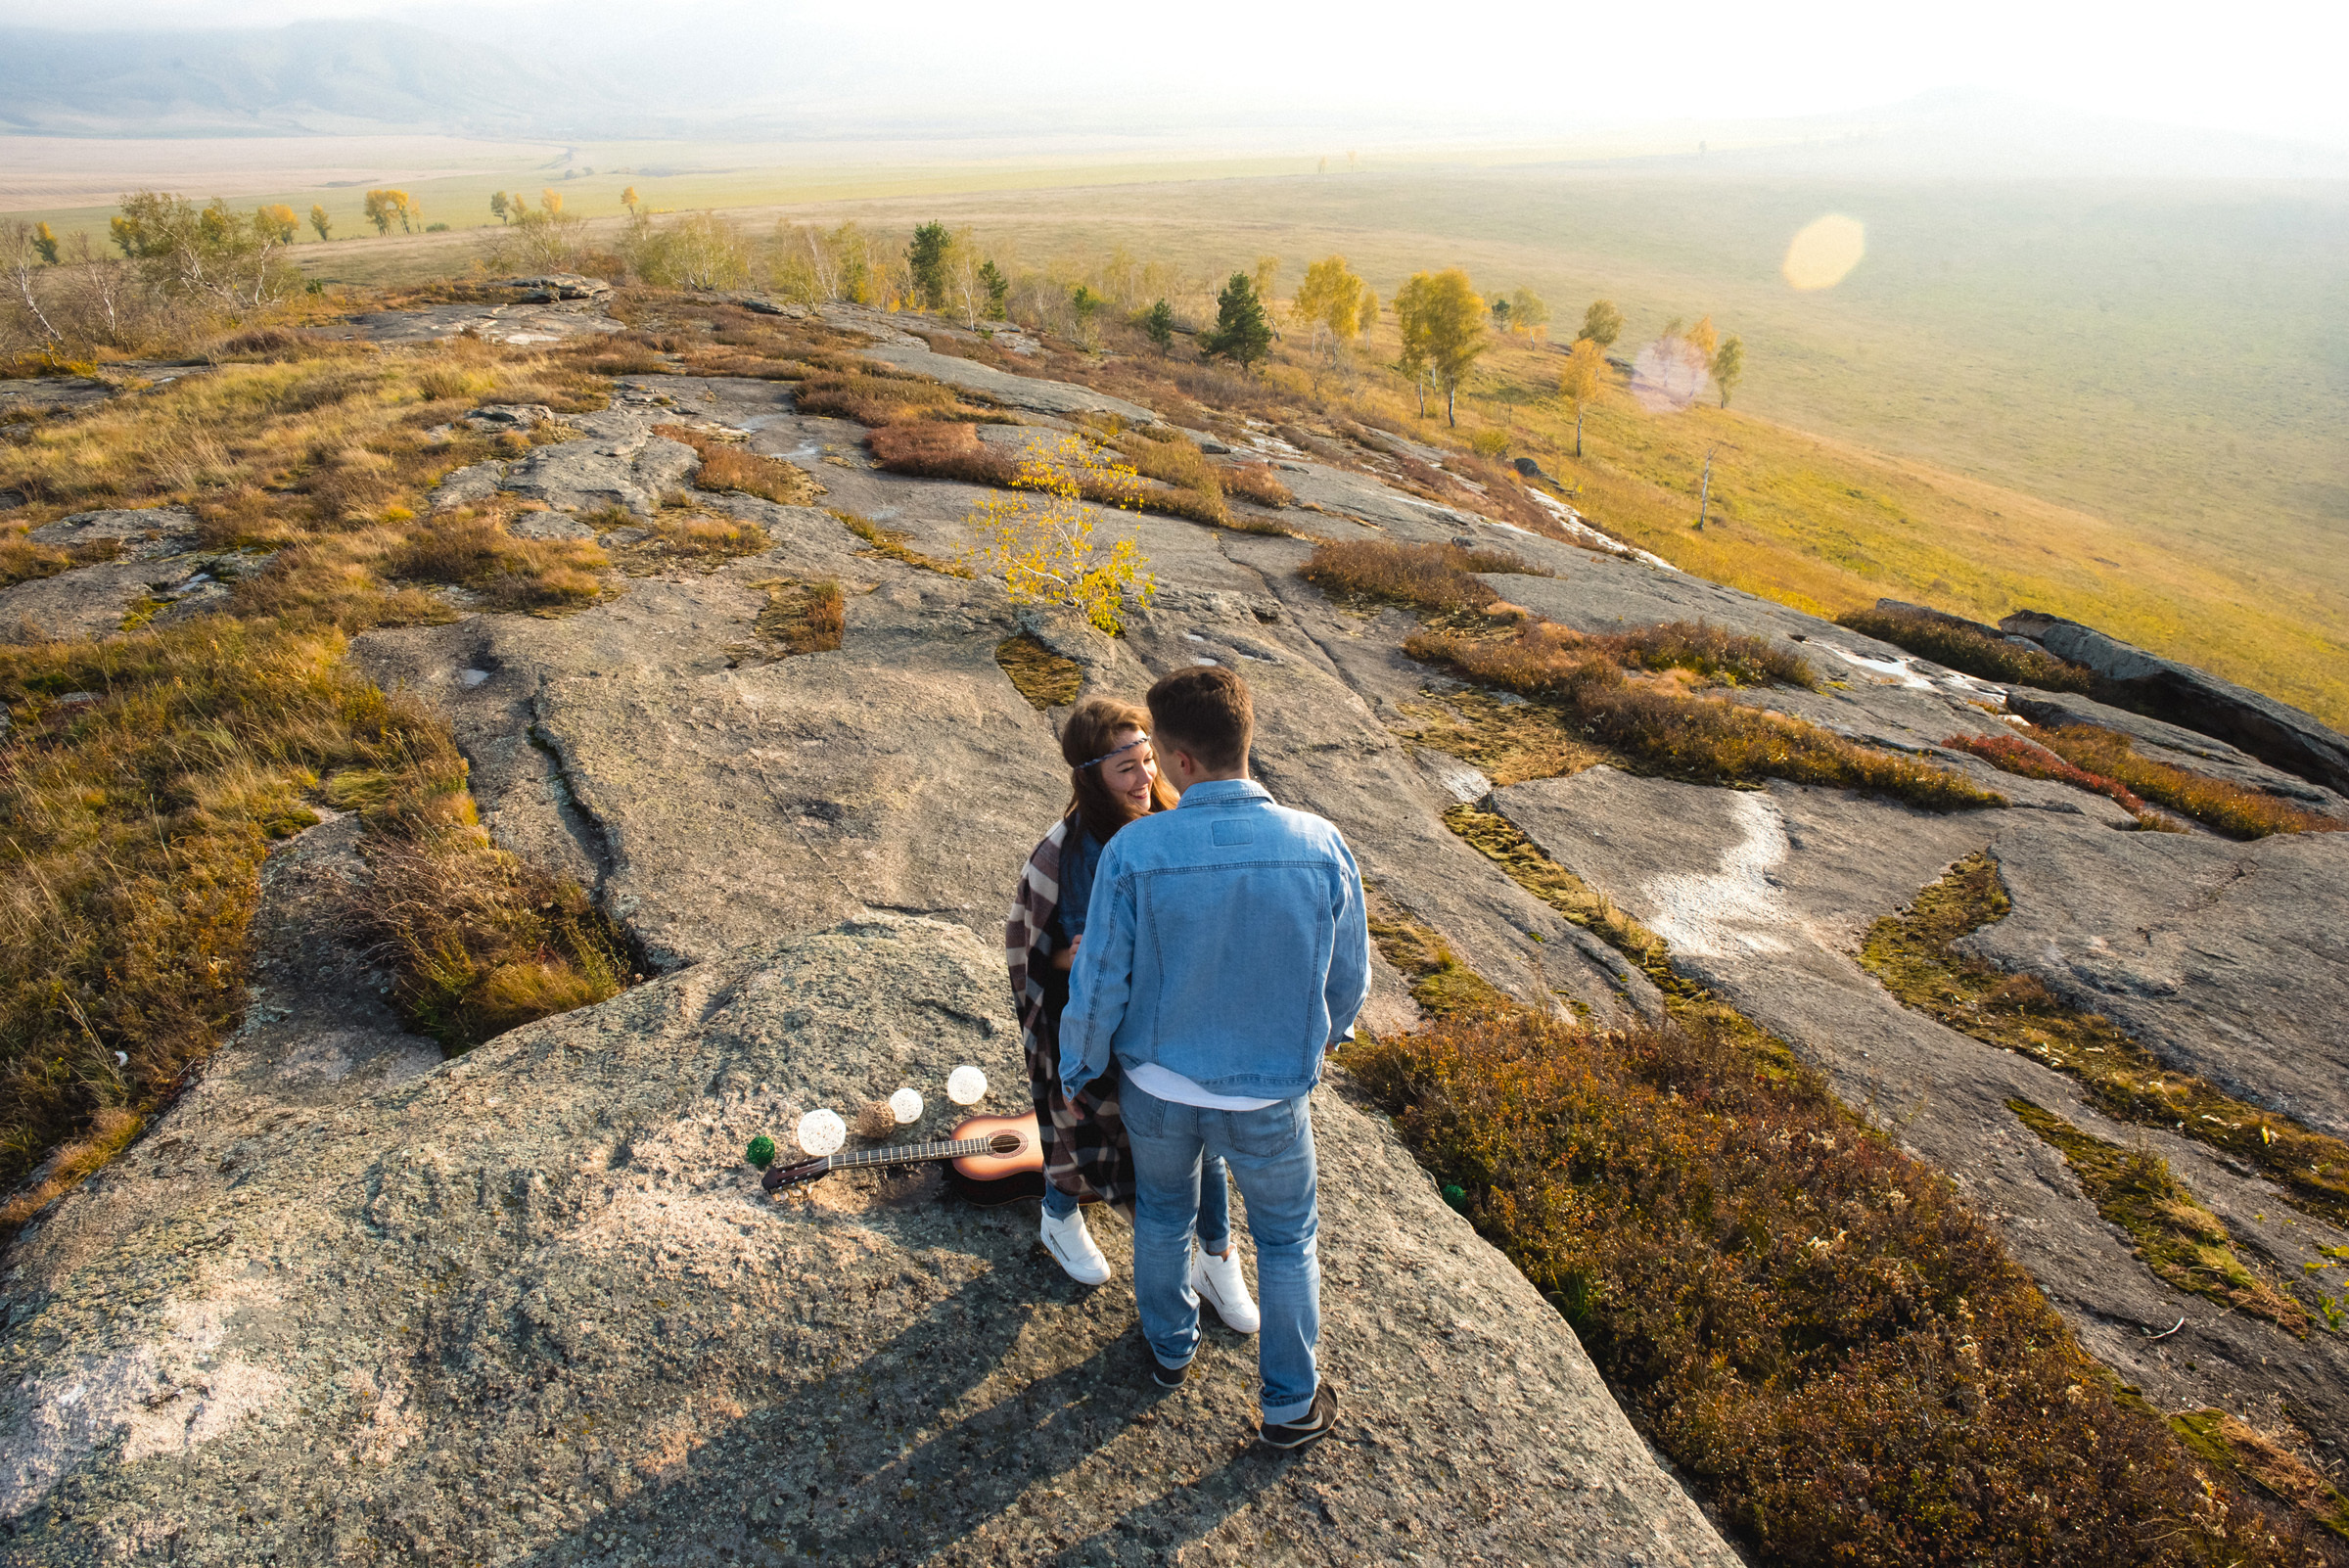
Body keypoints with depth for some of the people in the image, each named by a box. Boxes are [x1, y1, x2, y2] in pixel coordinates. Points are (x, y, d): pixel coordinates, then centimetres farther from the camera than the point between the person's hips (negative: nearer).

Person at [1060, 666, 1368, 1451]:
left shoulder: (1133, 852, -24)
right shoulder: (1321, 847, -19)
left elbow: (1098, 988, -15)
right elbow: (1349, 978, -6)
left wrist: (1078, 1071, 4)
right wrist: (1326, 1034, 16)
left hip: (1157, 1086, 0)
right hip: (1270, 1093, 0)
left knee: (1163, 1215, 29)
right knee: (1287, 1239, 25)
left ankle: (1170, 1348, 53)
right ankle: (1291, 1403, 41)